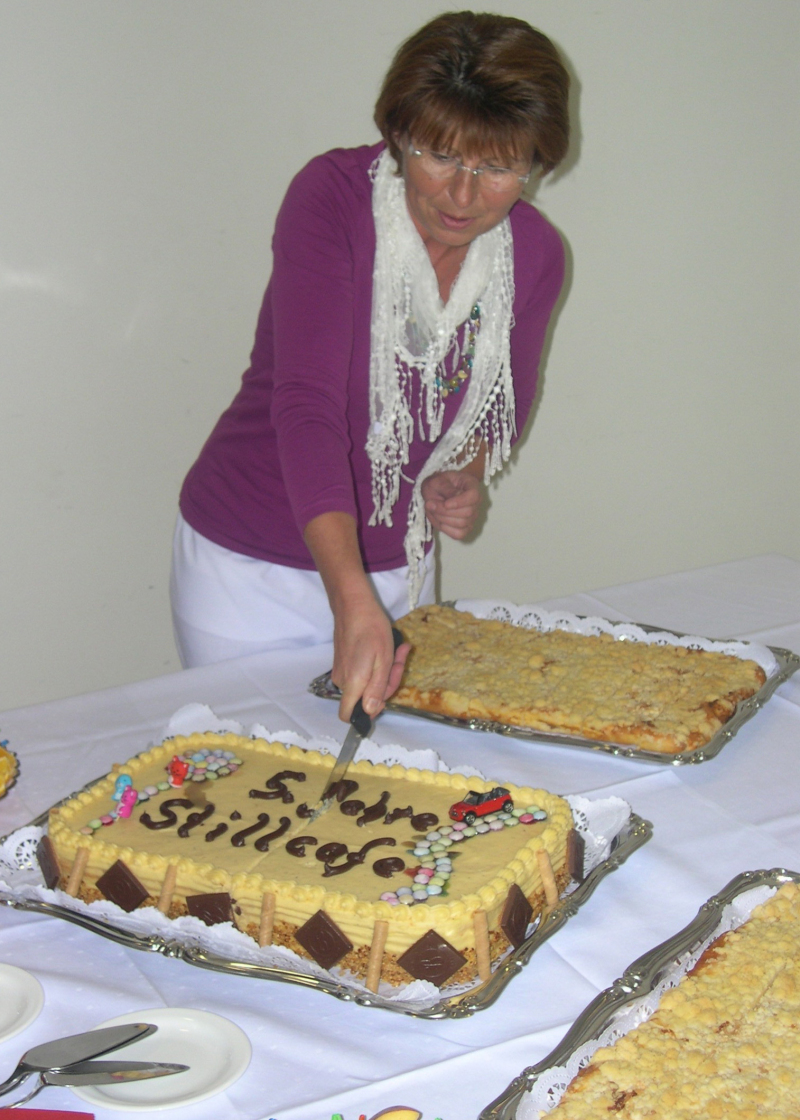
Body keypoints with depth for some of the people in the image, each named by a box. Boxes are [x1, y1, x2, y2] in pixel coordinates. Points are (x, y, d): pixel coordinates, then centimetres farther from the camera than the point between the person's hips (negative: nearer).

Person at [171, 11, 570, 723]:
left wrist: (465, 473, -10)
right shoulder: (334, 196, -21)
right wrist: (352, 603, -42)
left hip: (399, 570, 4)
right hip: (251, 569, -4)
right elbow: (306, 404, -31)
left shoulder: (534, 253, -6)